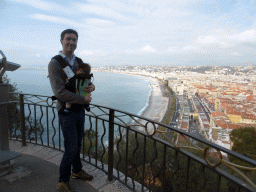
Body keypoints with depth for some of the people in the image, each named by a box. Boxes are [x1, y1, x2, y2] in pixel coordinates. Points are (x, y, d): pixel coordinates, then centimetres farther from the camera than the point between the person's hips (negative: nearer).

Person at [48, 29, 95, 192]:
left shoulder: (79, 62, 6)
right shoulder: (55, 64, -16)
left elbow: (87, 81, 14)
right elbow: (60, 92, -25)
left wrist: (91, 87, -12)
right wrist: (83, 99, -19)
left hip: (80, 110, 7)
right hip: (66, 112, -6)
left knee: (78, 143, 19)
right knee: (71, 148, -2)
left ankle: (77, 171, 39)